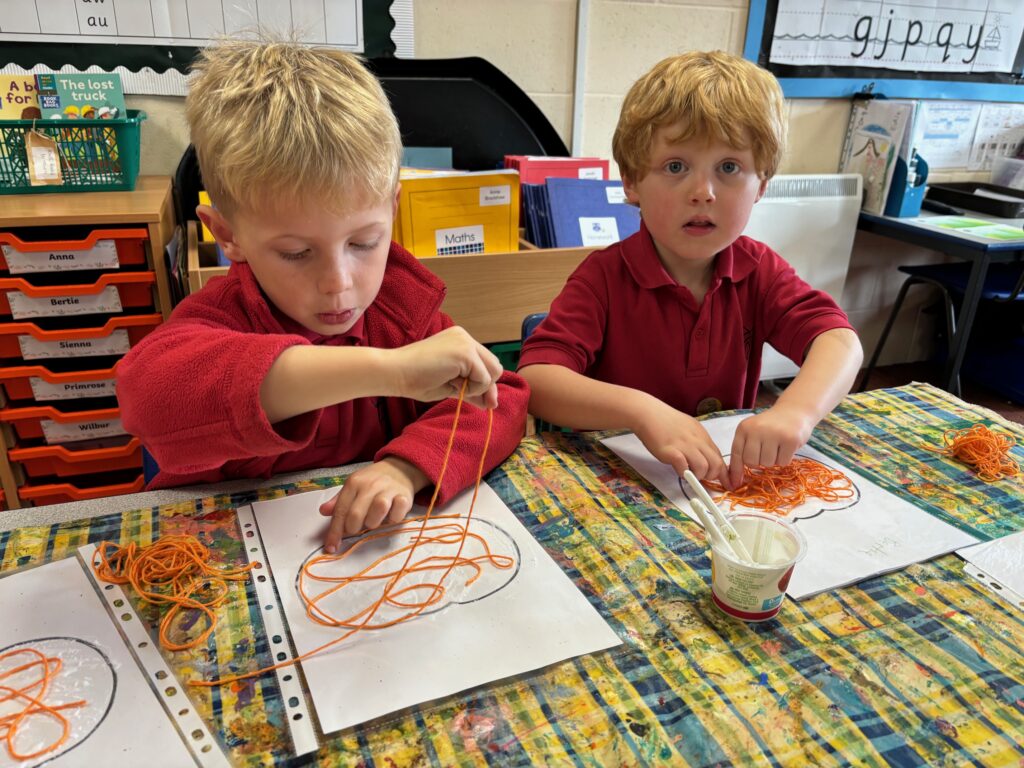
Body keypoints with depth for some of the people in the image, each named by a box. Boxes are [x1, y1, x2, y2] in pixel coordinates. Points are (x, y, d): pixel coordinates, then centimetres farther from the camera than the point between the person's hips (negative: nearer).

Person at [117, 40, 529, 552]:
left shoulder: (403, 302, -5)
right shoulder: (222, 317, -17)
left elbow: (500, 399, -8)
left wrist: (408, 466, -25)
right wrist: (386, 370, -46)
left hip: (381, 544, 3)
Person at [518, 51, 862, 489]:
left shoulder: (758, 271, -2)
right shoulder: (605, 277, -15)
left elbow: (840, 341, -14)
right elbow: (534, 380, -26)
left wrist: (796, 412, -35)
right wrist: (640, 410, -42)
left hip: (732, 475, 3)